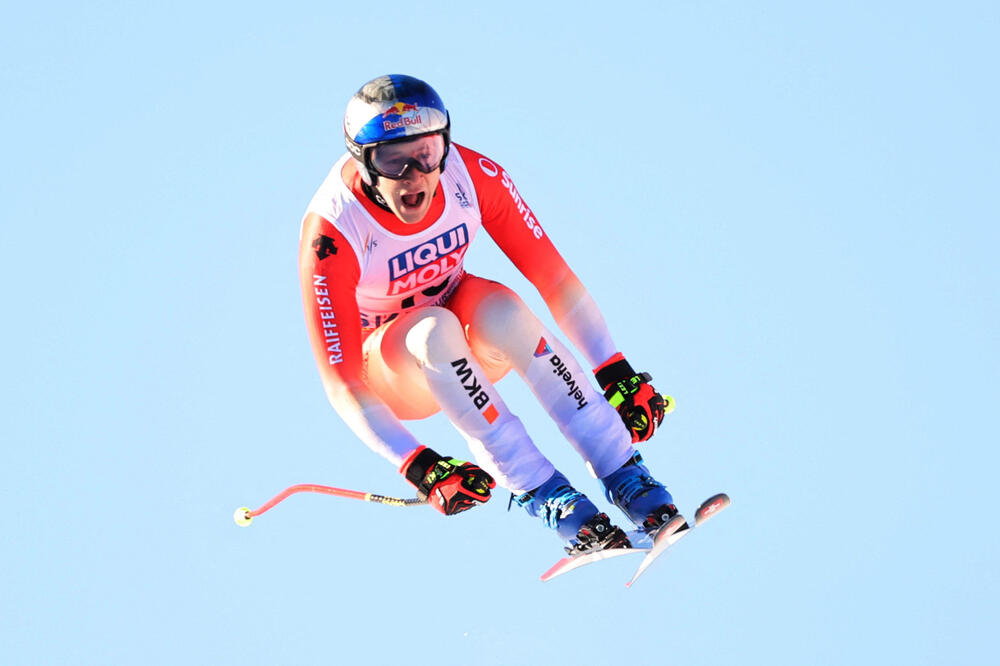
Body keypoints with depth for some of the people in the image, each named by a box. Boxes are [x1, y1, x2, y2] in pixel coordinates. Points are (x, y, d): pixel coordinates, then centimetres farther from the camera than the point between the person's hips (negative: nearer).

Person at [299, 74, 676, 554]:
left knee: (502, 311, -32)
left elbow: (553, 278, -15)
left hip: (469, 340, 2)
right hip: (386, 366, -2)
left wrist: (617, 374, -24)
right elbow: (341, 385, -30)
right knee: (434, 331, -36)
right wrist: (420, 468, -39)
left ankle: (624, 474, -30)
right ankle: (539, 491, -32)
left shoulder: (472, 177, -22)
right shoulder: (331, 234, -30)